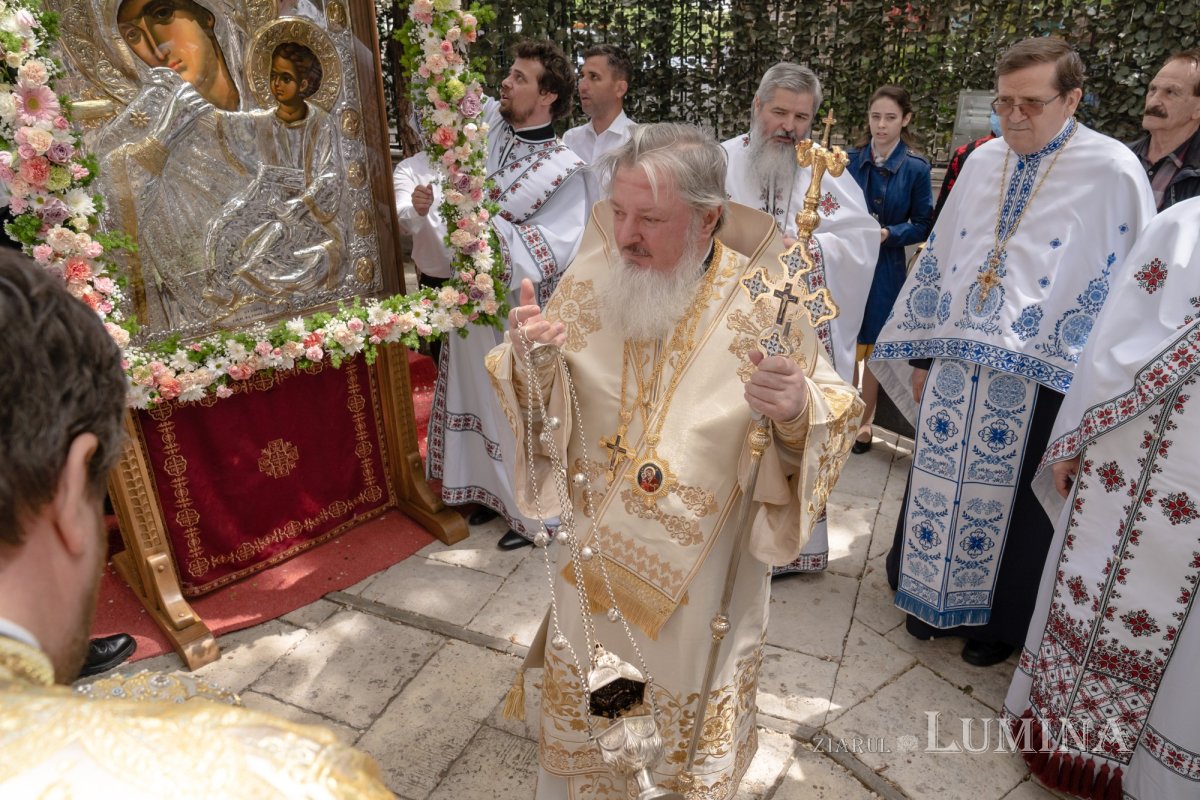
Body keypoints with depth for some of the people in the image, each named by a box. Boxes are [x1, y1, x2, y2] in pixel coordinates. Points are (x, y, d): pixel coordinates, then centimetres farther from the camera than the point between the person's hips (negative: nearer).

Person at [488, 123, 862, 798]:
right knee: (578, 692, 23)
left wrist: (798, 411, -35)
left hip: (705, 560, -2)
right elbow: (541, 402, -4)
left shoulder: (764, 302, -18)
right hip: (595, 551, 3)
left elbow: (832, 419, -11)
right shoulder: (593, 275, -12)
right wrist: (532, 360, -27)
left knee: (700, 706, 20)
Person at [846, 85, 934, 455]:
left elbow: (923, 226, -2)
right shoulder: (851, 159, 1)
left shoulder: (916, 168, -5)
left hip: (885, 269, -2)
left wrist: (888, 234, -18)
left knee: (872, 347, 8)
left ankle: (865, 421, 24)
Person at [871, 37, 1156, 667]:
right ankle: (933, 596, 35)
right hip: (957, 368, 4)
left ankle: (1002, 621, 32)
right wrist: (922, 355, 10)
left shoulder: (1112, 172, -8)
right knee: (936, 485, 13)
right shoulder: (982, 161, 7)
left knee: (1015, 503, 10)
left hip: (1035, 380, -4)